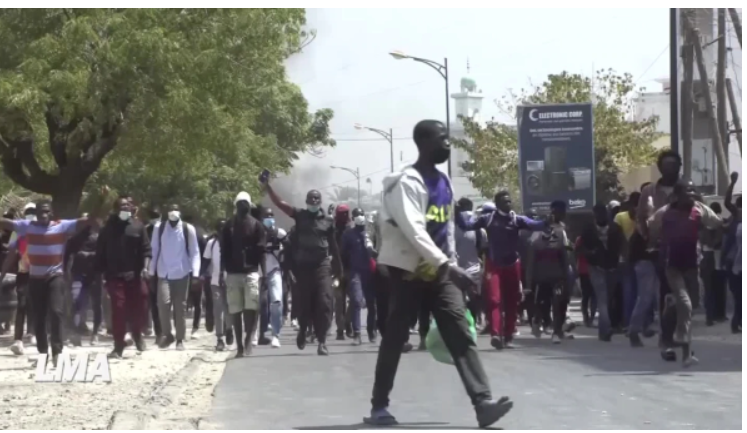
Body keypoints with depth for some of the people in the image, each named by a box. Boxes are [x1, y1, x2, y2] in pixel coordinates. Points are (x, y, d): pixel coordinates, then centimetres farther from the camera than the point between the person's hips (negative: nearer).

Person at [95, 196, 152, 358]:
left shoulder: (138, 226, 6)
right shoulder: (108, 228, 6)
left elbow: (146, 249, 0)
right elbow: (100, 252, 6)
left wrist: (145, 268, -14)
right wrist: (101, 273, 1)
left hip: (135, 275, 1)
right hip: (115, 276, -1)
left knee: (139, 308, 2)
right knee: (118, 309, -7)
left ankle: (137, 334, 32)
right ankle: (118, 346, -1)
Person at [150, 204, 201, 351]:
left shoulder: (188, 229, -3)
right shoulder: (159, 227, 1)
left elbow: (194, 252, 0)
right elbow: (154, 249, 6)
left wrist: (195, 273, -8)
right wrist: (151, 271, 5)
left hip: (181, 274, 0)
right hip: (164, 273, 0)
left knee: (180, 307, 4)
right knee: (163, 302, -15)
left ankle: (180, 339, 13)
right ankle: (166, 334, 5)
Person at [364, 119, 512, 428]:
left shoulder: (444, 182, 12)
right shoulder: (407, 182, -15)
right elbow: (414, 232, -25)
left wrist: (450, 265, 15)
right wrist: (448, 266, -32)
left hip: (439, 271, 7)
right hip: (409, 272, -7)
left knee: (461, 335, -7)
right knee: (395, 338, 2)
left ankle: (483, 402, -16)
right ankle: (379, 406, 14)